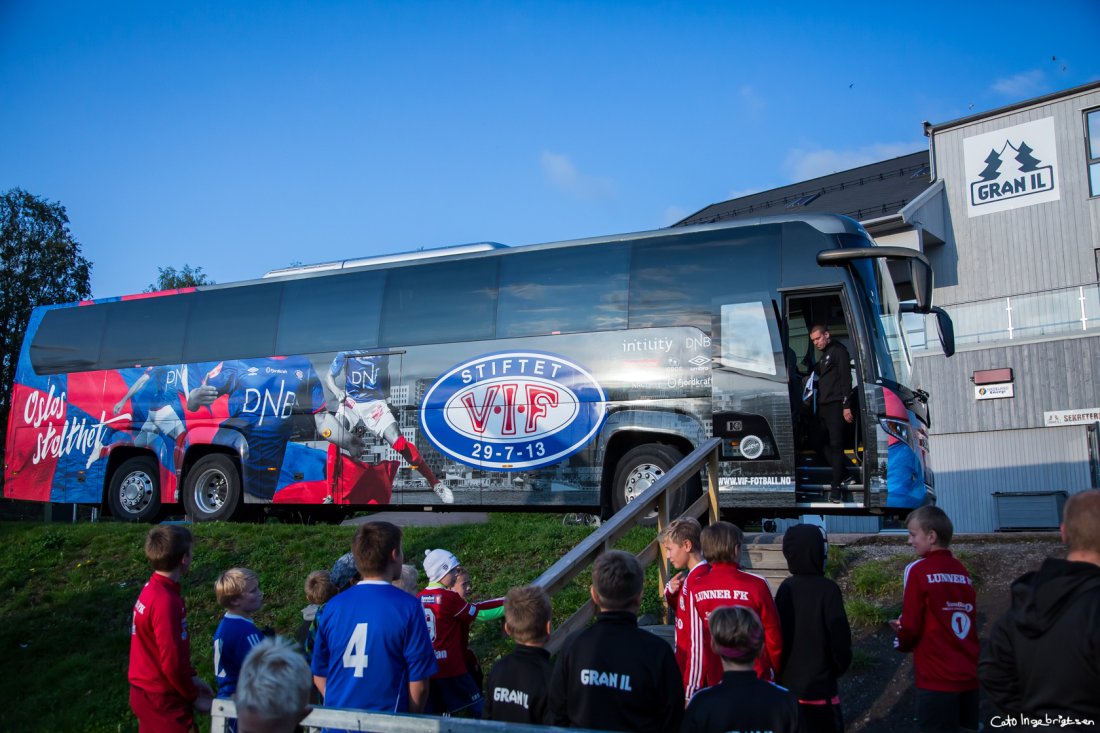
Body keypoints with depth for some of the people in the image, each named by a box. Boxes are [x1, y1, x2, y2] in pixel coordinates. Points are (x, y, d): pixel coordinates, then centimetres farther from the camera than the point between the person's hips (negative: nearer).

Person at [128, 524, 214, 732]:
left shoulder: (152, 589, 1)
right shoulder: (166, 601, -27)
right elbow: (172, 662, -24)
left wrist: (191, 678, 13)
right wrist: (194, 697, -11)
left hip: (145, 691, 9)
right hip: (163, 700, -9)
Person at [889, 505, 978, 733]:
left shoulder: (918, 570, -9)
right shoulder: (963, 571, 8)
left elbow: (911, 627, -10)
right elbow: (966, 623, 14)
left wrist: (900, 641, 12)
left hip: (937, 679, -6)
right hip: (970, 676, 6)